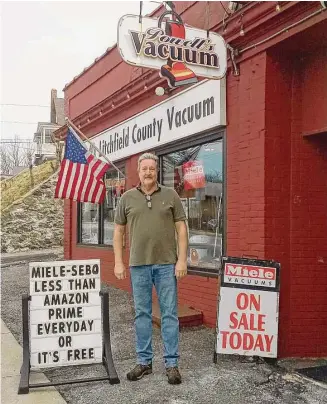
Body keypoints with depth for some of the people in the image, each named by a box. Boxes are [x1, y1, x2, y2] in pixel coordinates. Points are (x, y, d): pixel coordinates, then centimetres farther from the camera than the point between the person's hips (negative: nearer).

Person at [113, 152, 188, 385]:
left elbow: (181, 228, 1)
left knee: (169, 313, 3)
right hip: (139, 264, 2)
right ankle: (144, 362, 21)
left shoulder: (170, 195, 3)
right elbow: (119, 230, 9)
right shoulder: (127, 198, 6)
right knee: (142, 313, 9)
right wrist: (119, 262, 3)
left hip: (167, 263, -1)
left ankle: (172, 364, 12)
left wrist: (182, 259, -7)